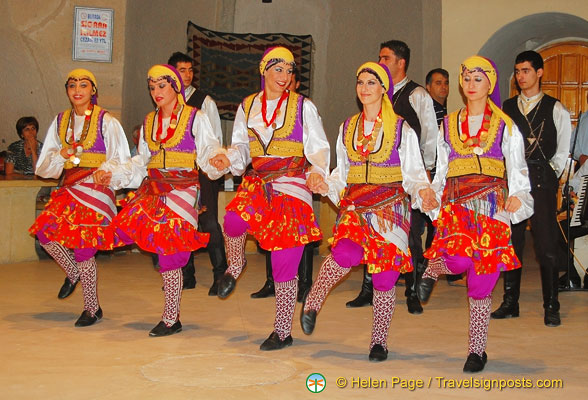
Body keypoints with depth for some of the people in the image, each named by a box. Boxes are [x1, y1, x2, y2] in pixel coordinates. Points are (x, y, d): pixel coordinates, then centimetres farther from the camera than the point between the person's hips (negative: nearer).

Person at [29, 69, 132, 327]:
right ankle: (73, 272, 16)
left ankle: (92, 308, 10)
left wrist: (107, 171, -23)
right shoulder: (60, 121, 12)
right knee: (45, 230, -13)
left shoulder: (106, 121, -2)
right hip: (69, 188, 5)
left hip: (97, 188, -5)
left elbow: (122, 161, -3)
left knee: (83, 246, -6)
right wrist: (61, 155, -8)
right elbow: (45, 164, 14)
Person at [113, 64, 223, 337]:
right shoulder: (149, 122, 18)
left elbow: (208, 151, -8)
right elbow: (141, 161, 20)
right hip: (153, 188, 6)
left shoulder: (195, 118, 1)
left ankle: (171, 319, -1)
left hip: (183, 188, -6)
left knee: (169, 252, -11)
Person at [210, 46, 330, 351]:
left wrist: (317, 171, -19)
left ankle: (283, 331, 13)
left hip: (292, 185, -2)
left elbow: (319, 149, 1)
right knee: (233, 220, -31)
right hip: (257, 182, 3)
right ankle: (235, 265, 3)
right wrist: (228, 158, -7)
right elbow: (241, 147, 15)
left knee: (284, 263, -3)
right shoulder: (247, 107, 11)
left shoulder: (304, 107, 3)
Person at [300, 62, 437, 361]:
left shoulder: (402, 129, 3)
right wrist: (327, 186, -2)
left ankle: (379, 341, 14)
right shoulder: (347, 128, 13)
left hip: (390, 208, -1)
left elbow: (413, 173, 2)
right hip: (355, 206, 2)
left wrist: (423, 191, -19)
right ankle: (312, 303, -4)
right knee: (346, 253, -27)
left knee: (384, 277, -2)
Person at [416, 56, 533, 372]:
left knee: (481, 283, -3)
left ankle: (477, 350, 11)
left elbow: (518, 171, 7)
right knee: (459, 259, -28)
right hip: (456, 204, 1)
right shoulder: (448, 126, 16)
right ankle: (434, 268, 8)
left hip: (492, 207, -1)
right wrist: (434, 203, 6)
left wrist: (517, 197, -12)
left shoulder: (506, 127, 10)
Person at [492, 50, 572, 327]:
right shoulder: (506, 108, 12)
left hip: (542, 182, -3)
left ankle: (551, 308, 4)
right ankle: (510, 303, 15)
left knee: (547, 246, -4)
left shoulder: (555, 109, 4)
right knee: (511, 242, 6)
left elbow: (563, 150, 7)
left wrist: (551, 173, 0)